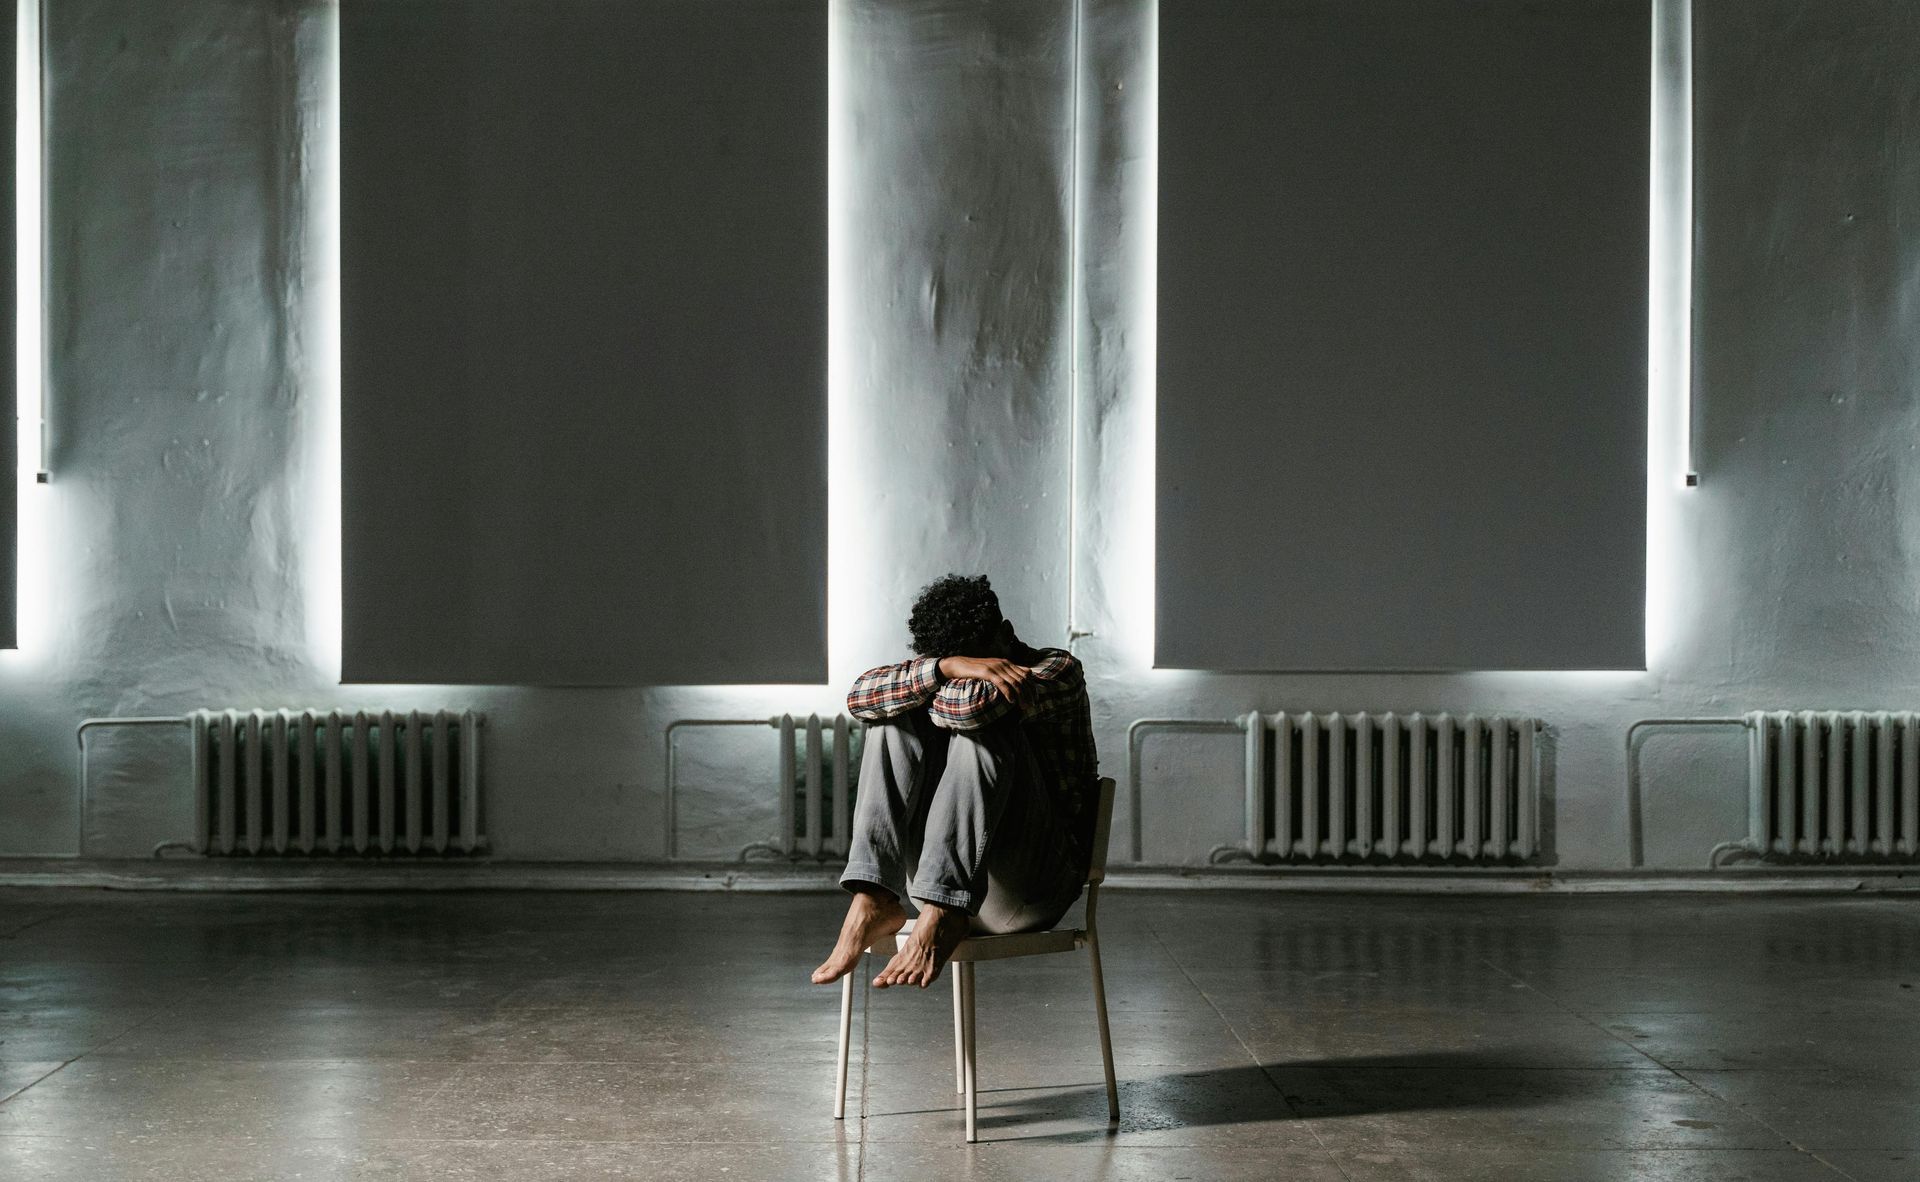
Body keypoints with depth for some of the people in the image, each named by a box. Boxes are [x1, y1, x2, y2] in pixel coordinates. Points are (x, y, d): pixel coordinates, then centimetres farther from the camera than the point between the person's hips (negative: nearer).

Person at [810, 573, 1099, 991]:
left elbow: (972, 703, -26)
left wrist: (927, 695, -4)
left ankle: (941, 918, -33)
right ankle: (873, 900, -22)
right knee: (895, 720, -9)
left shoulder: (1058, 670, -5)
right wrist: (943, 669, -23)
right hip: (943, 876, 5)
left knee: (980, 725, -25)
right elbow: (860, 698, -9)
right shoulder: (945, 670, 11)